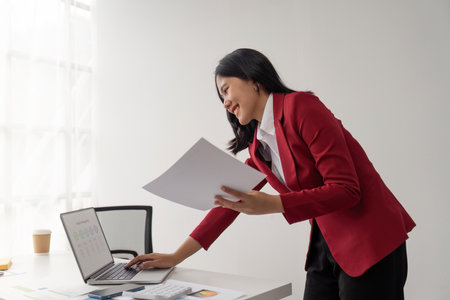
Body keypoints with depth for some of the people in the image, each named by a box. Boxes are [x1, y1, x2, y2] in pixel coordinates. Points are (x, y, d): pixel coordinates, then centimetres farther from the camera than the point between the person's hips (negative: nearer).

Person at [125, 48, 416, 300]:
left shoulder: (300, 107, -14)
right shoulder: (259, 146, 10)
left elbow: (346, 190, -18)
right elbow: (232, 201, 15)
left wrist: (269, 204, -27)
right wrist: (176, 257, 15)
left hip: (371, 244, -7)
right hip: (327, 251, 7)